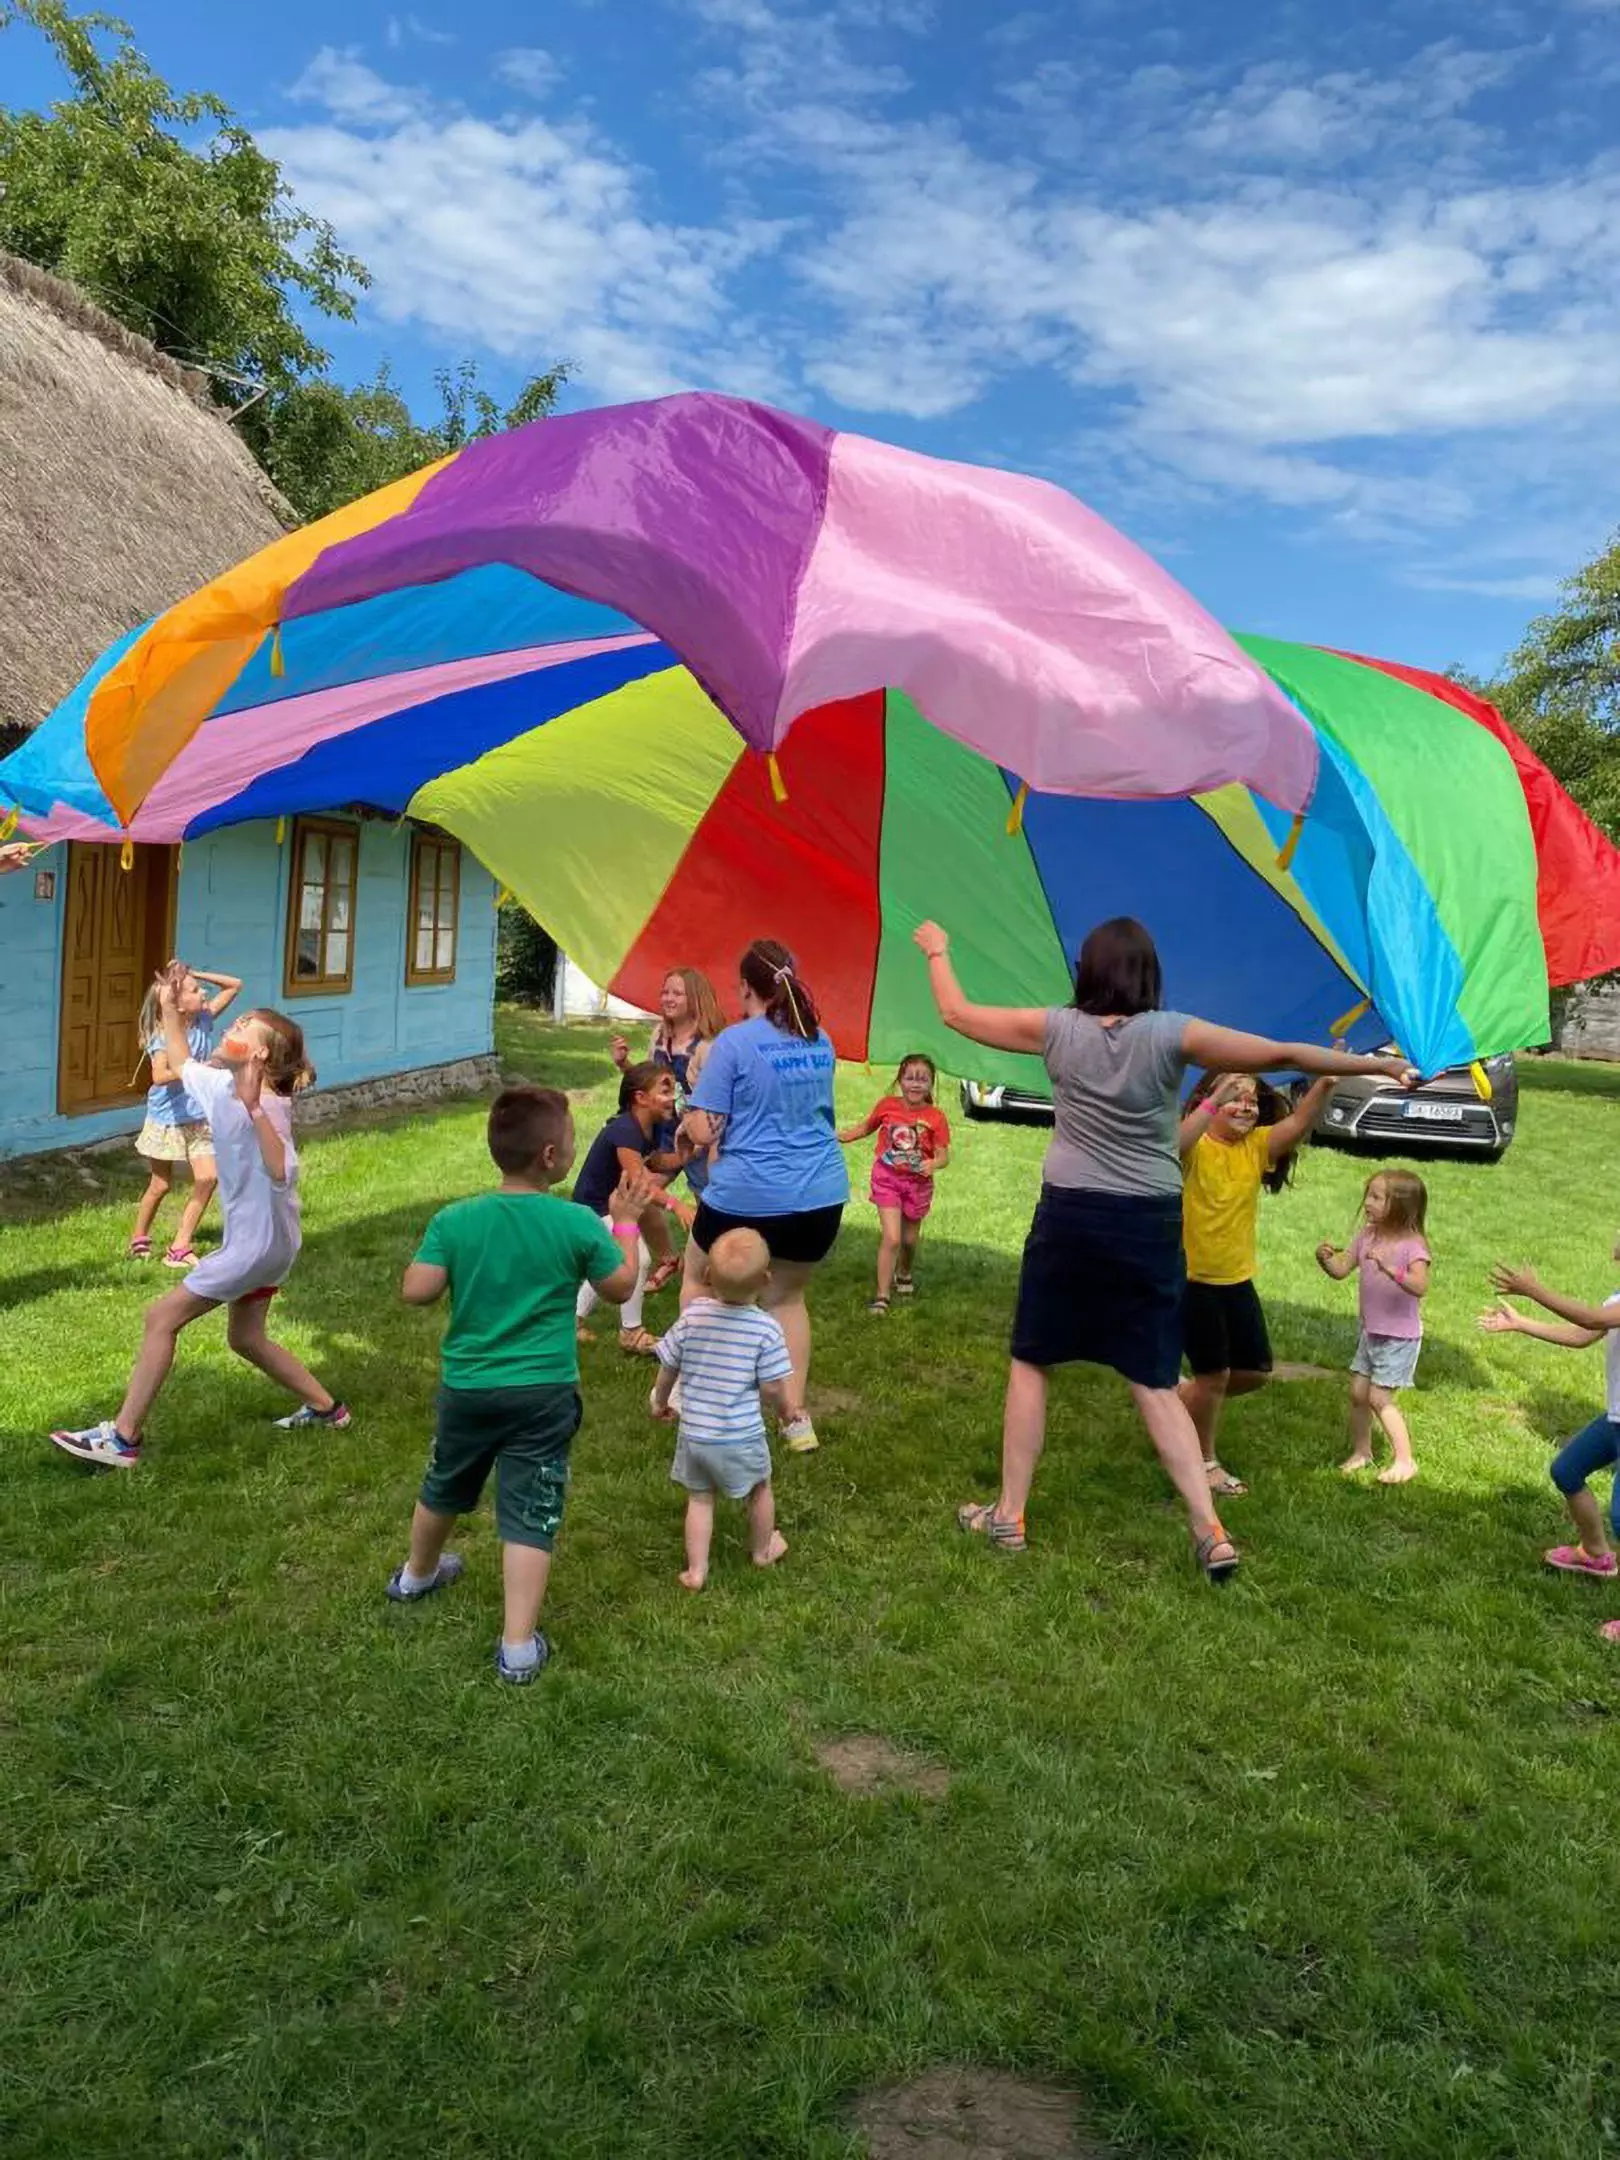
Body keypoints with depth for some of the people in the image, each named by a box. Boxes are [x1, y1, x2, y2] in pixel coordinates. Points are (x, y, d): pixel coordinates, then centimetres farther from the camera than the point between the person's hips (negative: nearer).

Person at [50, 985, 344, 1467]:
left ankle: (122, 1438, 6)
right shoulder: (221, 1086, 2)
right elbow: (181, 1064, 23)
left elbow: (282, 1173, -41)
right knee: (246, 1338, 22)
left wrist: (255, 1109, -49)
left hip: (259, 1242, -10)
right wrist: (169, 1008, 16)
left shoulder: (267, 1105, -25)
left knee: (161, 1318, -3)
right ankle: (326, 1407, 33)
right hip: (258, 1240, 10)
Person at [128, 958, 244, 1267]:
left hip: (198, 1118, 5)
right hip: (167, 1119, -5)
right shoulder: (165, 1035, -21)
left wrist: (198, 974, -8)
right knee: (161, 1185, 9)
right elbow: (159, 1076, -35)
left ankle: (180, 1246, 1)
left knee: (208, 1177, -7)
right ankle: (139, 1239, 32)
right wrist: (196, 1069, -37)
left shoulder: (204, 1020, -3)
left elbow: (235, 985, 3)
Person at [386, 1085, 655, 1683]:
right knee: (530, 1516, 3)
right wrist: (626, 1220, 11)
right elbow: (620, 1287, -1)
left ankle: (417, 1575, 52)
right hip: (542, 1393, -3)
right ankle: (518, 1647, 3)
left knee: (445, 1488, 26)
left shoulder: (454, 1220, -9)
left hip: (466, 1387, 4)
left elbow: (415, 1290, -12)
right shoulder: (578, 1223, -13)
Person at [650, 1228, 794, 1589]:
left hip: (693, 1433, 2)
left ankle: (696, 1570, 18)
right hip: (740, 1437, -2)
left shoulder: (693, 1315, -10)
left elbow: (668, 1368, 0)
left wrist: (660, 1402, 20)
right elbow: (772, 1388, -14)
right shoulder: (766, 1329, -18)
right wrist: (786, 1408, 8)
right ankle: (763, 1550, 42)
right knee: (760, 1488, 23)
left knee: (699, 1498, 18)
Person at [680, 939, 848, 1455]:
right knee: (788, 1296, 24)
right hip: (821, 1197, 5)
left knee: (697, 1279, 22)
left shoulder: (734, 1042, -11)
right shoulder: (820, 1042, 8)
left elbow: (703, 1132, -13)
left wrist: (691, 1117, 9)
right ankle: (796, 1418, 19)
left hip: (747, 1198, -5)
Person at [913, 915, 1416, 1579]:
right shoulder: (1174, 1035, -8)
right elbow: (1283, 1055, -7)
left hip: (1068, 1217, 0)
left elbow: (958, 1014, 6)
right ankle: (1209, 1530, 6)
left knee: (1029, 1364, 14)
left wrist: (937, 951, 24)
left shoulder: (1056, 1027, -4)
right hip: (1149, 1226, 1)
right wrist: (1378, 1065, 4)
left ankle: (1008, 1514, 20)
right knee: (1155, 1383, 9)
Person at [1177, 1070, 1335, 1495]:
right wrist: (1216, 1100, -50)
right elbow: (1174, 1145, -39)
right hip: (1191, 1280, -6)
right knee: (1213, 1374, 3)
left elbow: (1299, 1122, -16)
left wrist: (1326, 1084, -34)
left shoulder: (1256, 1146, 1)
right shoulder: (1195, 1146, -15)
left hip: (1238, 1280, 6)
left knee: (1255, 1371, 13)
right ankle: (1205, 1462, 25)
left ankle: (1183, 1399, 37)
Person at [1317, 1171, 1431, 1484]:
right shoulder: (1366, 1236, 1)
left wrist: (1391, 1269, -46)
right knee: (1357, 1392, 11)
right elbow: (1341, 1270, -1)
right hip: (1371, 1332, 7)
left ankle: (1405, 1461, 5)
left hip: (1400, 1336, -7)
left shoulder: (1413, 1244, -19)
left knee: (1379, 1398, -7)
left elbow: (1420, 1287, -32)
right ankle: (1361, 1452, 28)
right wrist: (1326, 1259, -21)